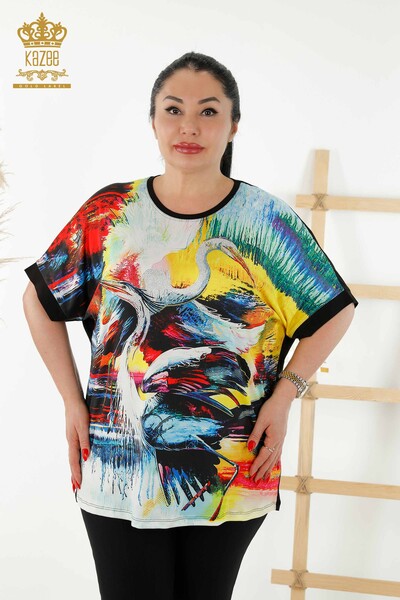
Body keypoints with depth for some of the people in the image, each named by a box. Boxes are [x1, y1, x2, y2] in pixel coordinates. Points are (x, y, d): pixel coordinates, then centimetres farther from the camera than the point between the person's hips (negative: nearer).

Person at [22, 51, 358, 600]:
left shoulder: (268, 220, -5)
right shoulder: (109, 212, -2)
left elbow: (335, 311, 4)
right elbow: (39, 299, 8)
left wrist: (283, 396, -6)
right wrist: (72, 401, 1)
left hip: (232, 476, 0)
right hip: (119, 468, 0)